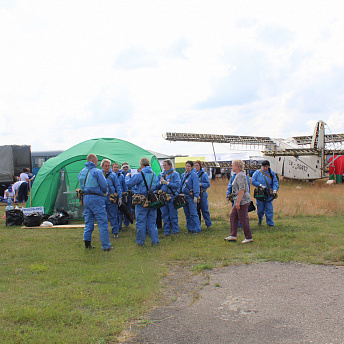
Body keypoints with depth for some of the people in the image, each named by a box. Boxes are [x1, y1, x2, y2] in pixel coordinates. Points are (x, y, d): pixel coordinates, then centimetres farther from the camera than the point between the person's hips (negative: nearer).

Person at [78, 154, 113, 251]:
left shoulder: (81, 173, 11)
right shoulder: (97, 172, -13)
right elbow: (104, 185, -11)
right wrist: (104, 193, 10)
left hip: (86, 198, 7)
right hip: (96, 199, -7)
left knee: (88, 221, 16)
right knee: (103, 222, -1)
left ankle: (87, 242, 16)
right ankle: (106, 246, 1)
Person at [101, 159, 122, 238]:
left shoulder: (113, 175, 4)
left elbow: (118, 187, 4)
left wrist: (119, 197, -1)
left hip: (111, 199, -1)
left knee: (113, 216, 2)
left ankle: (115, 232, 10)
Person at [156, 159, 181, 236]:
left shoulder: (175, 174, 0)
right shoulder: (161, 174, 15)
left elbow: (177, 185, -12)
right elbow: (157, 186, 13)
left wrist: (167, 183, -15)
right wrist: (161, 182, -7)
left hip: (172, 197, -5)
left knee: (173, 215, -1)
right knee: (165, 216, 8)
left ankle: (175, 231, 8)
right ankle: (166, 232, 15)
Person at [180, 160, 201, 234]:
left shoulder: (194, 174, -7)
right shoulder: (183, 175, 15)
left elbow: (196, 186, -12)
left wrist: (195, 196, -18)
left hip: (191, 196, -8)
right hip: (184, 196, 8)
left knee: (193, 214, -9)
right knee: (187, 214, 11)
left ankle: (197, 229, -5)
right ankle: (190, 229, 19)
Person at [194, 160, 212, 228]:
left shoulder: (204, 174, -2)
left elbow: (208, 184, -8)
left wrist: (200, 184, -20)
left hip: (202, 194, -4)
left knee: (205, 210, -2)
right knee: (196, 210, 9)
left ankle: (208, 224, 8)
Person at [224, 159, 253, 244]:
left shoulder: (240, 176, -17)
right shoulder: (239, 175, 17)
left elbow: (242, 190, -23)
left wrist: (238, 202, -24)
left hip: (242, 201, -11)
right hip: (240, 201, 11)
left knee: (243, 219, -4)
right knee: (233, 216, 14)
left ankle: (249, 237, 5)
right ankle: (233, 236, 18)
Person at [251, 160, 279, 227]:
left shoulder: (272, 173, 4)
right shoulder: (257, 172, 1)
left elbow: (275, 182, -1)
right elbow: (253, 181, -2)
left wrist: (275, 190, -19)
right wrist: (260, 185, -14)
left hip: (268, 194, 0)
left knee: (269, 209, -2)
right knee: (260, 208, 7)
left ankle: (270, 223, 6)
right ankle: (260, 220, 35)